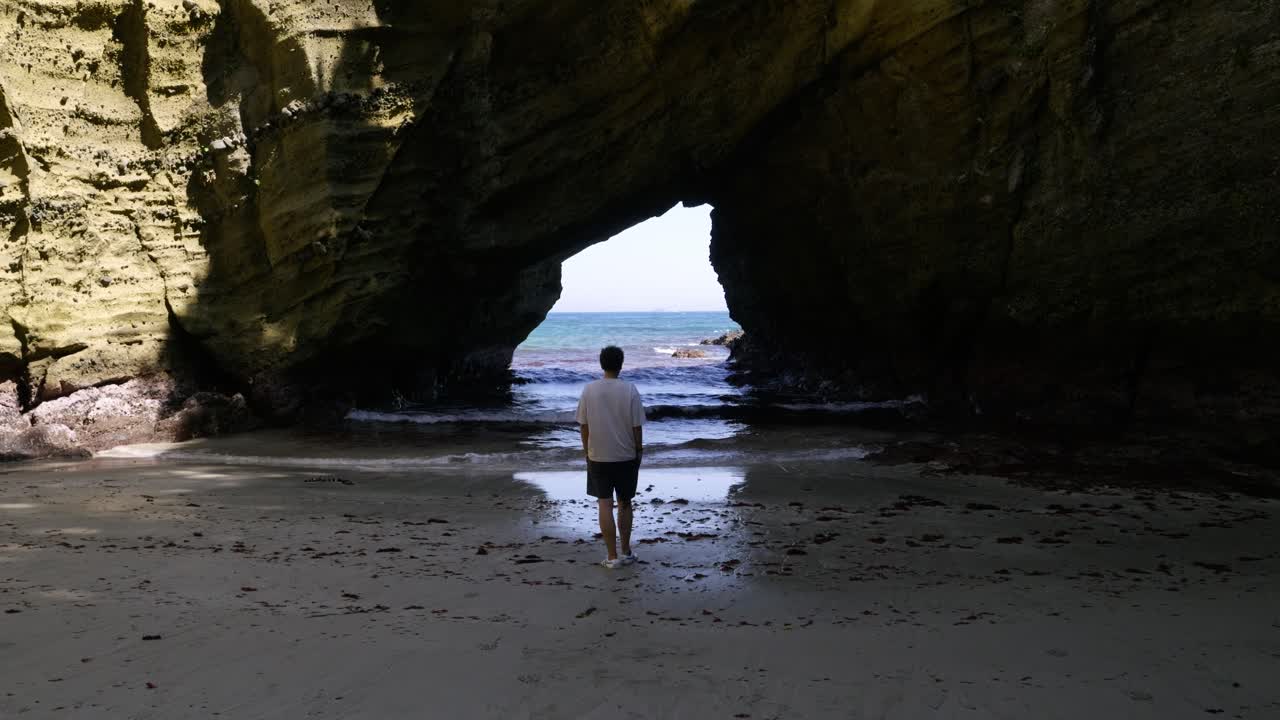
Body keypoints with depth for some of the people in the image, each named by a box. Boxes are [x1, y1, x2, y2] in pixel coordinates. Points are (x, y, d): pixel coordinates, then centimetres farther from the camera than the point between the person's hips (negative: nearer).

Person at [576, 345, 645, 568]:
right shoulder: (630, 390, -11)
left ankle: (612, 557, 5)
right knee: (625, 503, 15)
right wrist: (639, 449, 6)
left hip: (598, 457, 0)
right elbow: (637, 426, -8)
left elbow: (584, 425, -1)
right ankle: (626, 552, 23)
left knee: (605, 505, 5)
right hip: (626, 456, 0)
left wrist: (587, 451, 11)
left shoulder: (589, 390, -6)